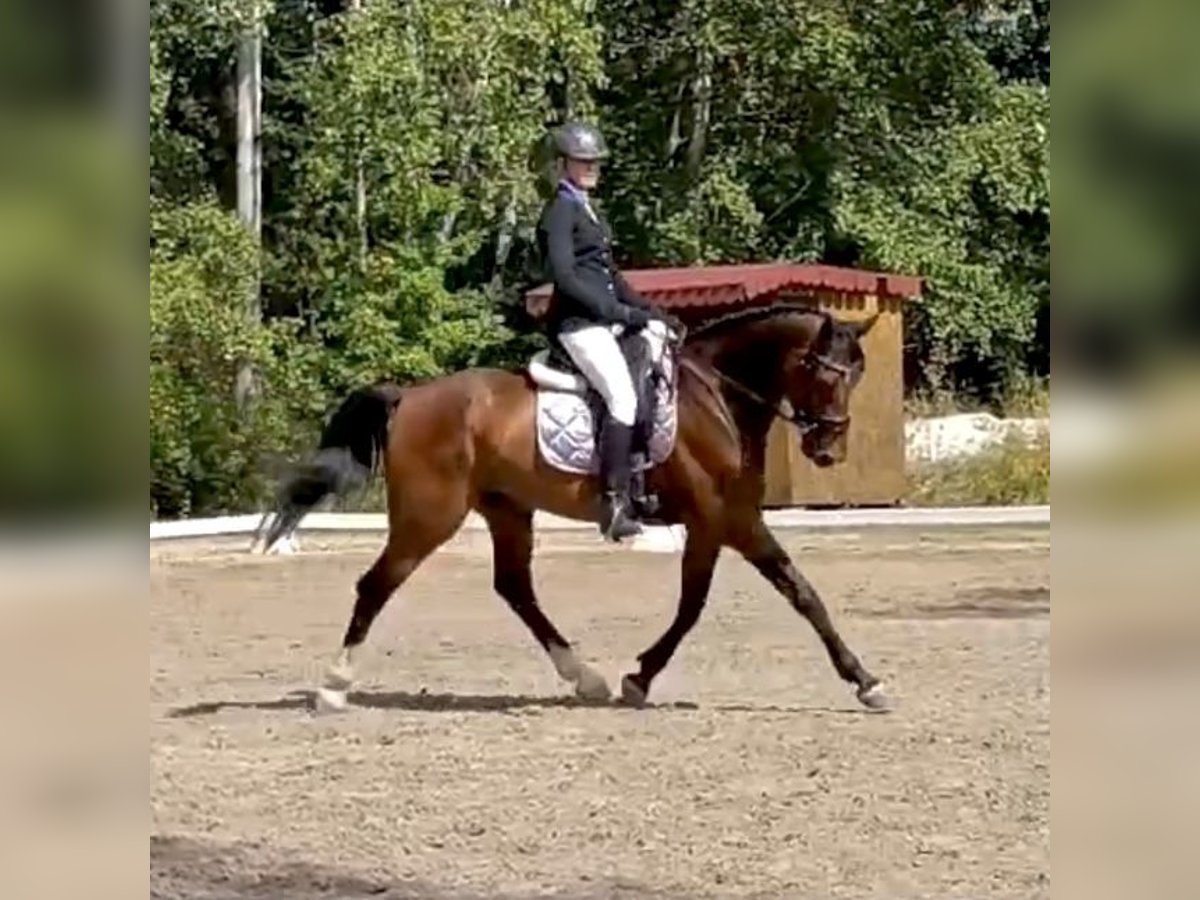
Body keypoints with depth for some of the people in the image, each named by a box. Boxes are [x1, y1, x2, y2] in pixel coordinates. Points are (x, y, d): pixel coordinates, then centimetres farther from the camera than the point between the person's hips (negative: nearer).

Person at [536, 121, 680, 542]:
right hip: (579, 322, -10)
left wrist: (651, 313, 11)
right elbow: (566, 278, -17)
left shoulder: (588, 211, 21)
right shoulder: (559, 212, -7)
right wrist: (622, 313, -19)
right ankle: (614, 505, -26)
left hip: (610, 317, 10)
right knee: (623, 396, -25)